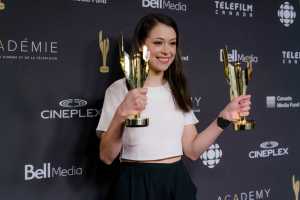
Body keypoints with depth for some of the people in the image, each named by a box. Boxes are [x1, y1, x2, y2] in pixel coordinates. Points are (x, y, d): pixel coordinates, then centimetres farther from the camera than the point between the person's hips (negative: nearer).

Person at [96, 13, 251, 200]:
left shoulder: (177, 91, 8)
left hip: (178, 183, 4)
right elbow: (107, 156, -12)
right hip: (137, 184, -4)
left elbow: (192, 150, 2)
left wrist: (224, 117, -8)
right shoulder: (120, 89, -8)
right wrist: (120, 116, -27)